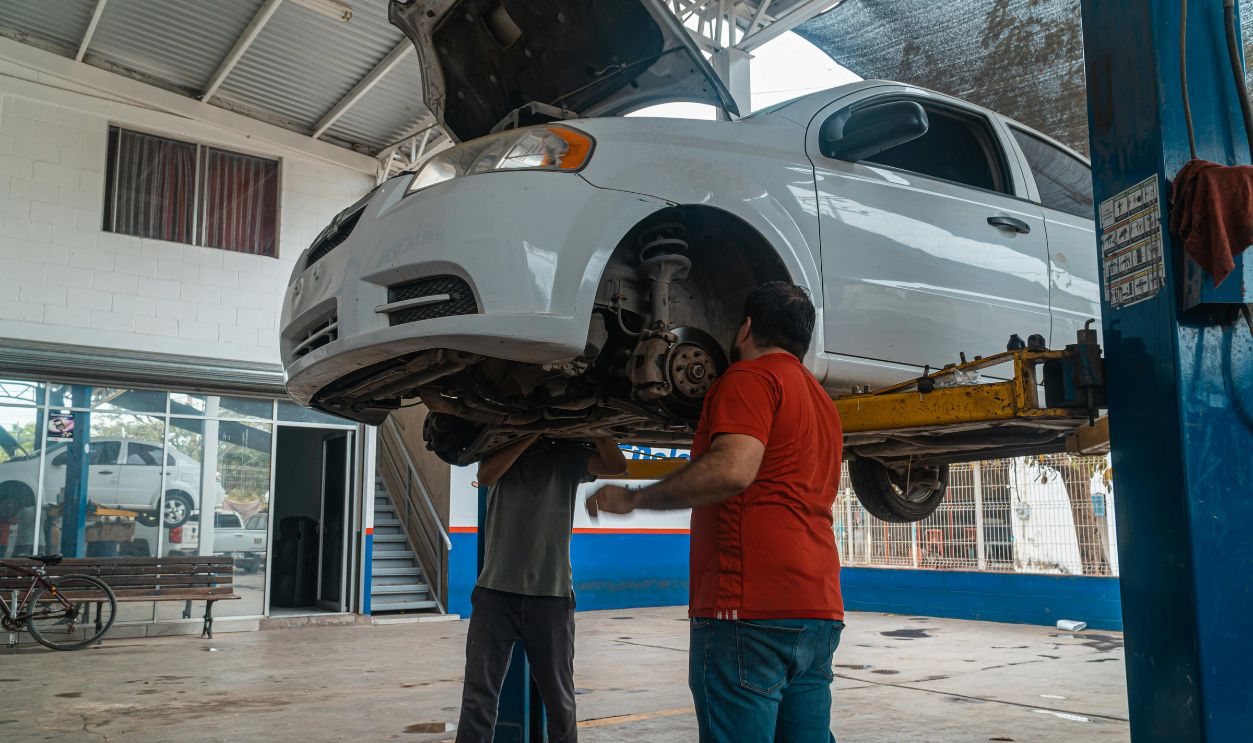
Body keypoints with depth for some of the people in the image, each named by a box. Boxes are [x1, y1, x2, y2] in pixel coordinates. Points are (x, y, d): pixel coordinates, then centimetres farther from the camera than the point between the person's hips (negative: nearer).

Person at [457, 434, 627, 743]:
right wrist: (530, 435, -12)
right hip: (496, 593, 0)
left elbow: (617, 465, -5)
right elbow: (486, 476, -10)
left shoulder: (568, 457, 9)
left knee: (560, 700, 7)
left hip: (552, 596, 0)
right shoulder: (499, 451, 11)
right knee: (478, 697, -1)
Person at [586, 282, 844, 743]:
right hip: (820, 611, 9)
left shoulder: (752, 376, -5)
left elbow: (732, 468, -20)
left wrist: (634, 499, -12)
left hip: (748, 608, -9)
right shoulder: (821, 400, 23)